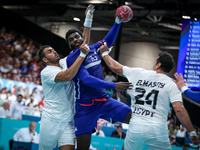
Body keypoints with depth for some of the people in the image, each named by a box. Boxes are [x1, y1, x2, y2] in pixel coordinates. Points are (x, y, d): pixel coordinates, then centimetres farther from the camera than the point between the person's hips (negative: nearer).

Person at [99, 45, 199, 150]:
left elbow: (115, 67, 19)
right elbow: (179, 109, -12)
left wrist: (105, 53, 37)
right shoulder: (171, 85, -1)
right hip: (157, 130, -2)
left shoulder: (139, 73, 7)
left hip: (135, 128, 3)